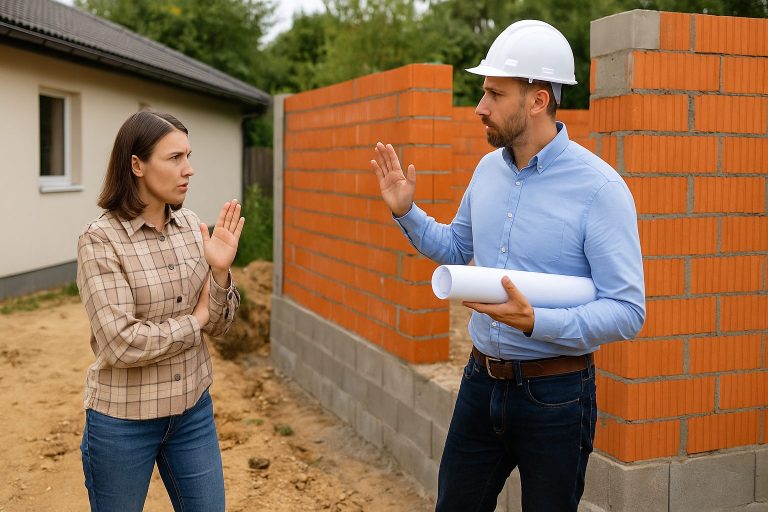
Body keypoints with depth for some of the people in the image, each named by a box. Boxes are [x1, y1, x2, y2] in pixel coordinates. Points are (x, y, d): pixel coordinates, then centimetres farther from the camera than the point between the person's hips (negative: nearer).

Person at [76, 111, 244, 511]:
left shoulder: (191, 226, -1)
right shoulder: (101, 240, -17)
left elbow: (218, 325, 2)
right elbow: (121, 344, -23)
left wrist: (219, 271, -16)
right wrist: (193, 321, -11)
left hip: (193, 410, 5)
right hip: (124, 421, -5)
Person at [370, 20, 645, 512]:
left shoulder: (600, 188, -17)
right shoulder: (489, 169, 3)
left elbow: (628, 310, -19)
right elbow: (456, 249, 19)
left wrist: (536, 322, -31)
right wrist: (406, 211, 4)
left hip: (555, 394, -5)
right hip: (481, 380, 6)